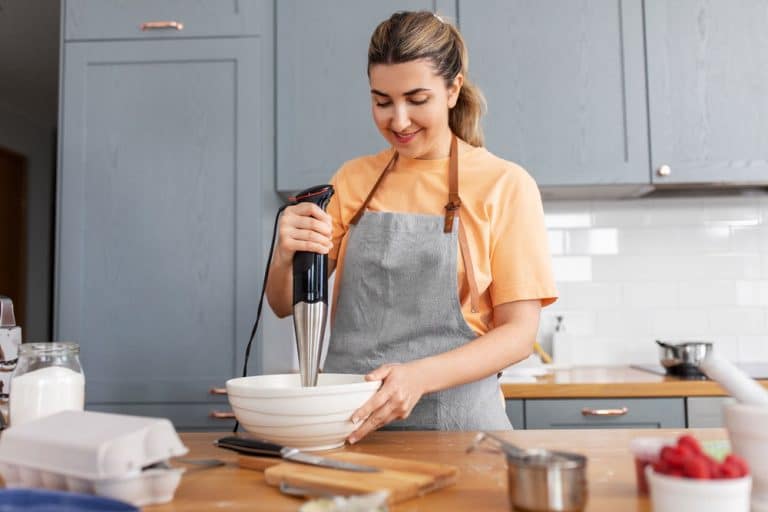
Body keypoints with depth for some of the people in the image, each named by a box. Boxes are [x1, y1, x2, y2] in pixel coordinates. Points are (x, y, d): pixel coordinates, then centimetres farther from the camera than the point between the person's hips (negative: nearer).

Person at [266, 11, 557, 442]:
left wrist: (420, 376, -21)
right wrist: (287, 255, -15)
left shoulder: (505, 184, -2)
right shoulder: (353, 180, 8)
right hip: (348, 422, 3)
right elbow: (284, 304, 7)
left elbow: (519, 332, -5)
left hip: (455, 423, -2)